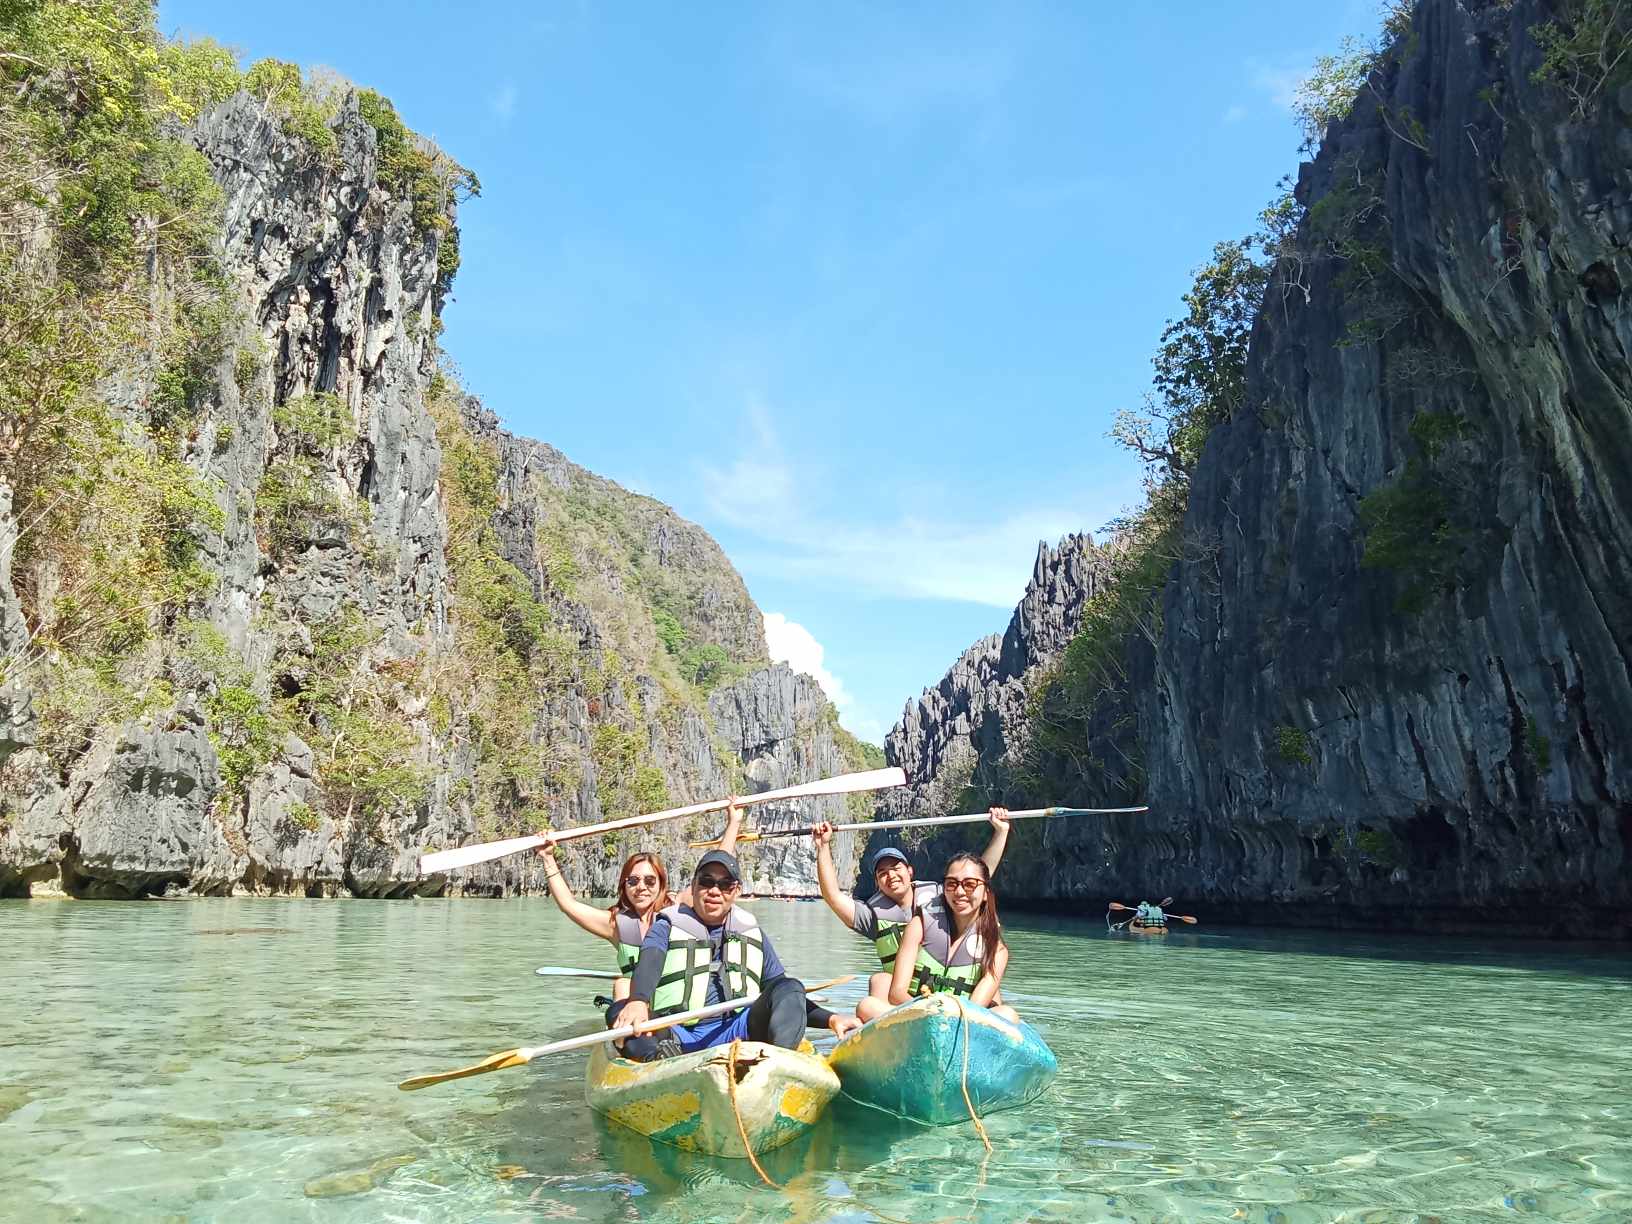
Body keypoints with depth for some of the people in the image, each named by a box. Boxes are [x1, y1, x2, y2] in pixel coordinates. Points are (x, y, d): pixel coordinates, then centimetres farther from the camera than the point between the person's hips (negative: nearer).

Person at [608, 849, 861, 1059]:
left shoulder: (752, 932, 20)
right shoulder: (668, 926, 11)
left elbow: (787, 994, 19)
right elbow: (648, 964, -11)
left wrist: (830, 1019, 2)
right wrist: (638, 1002, -35)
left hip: (738, 1034, 2)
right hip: (678, 1037, -2)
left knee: (790, 988, -20)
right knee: (619, 1012, -26)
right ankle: (663, 1060, -54)